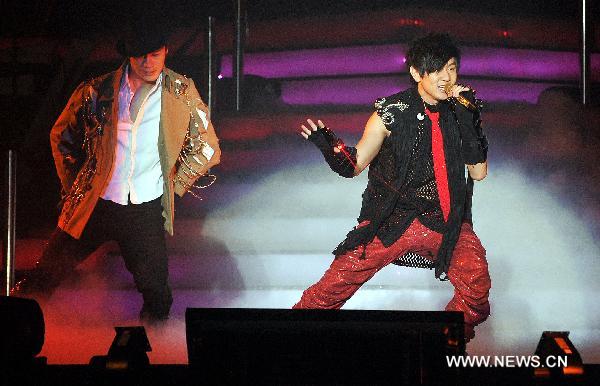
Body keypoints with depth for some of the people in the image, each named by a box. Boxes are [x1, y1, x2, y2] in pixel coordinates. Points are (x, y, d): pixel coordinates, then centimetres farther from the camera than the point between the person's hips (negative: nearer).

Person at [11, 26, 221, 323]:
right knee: (43, 279, 5)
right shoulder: (96, 91, -3)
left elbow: (207, 147, 10)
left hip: (146, 211, 0)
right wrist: (74, 187, 8)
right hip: (93, 206, 0)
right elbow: (61, 137, 13)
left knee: (156, 297, 3)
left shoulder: (182, 93, -1)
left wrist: (174, 186, 4)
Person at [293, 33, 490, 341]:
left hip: (446, 221, 2)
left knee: (476, 287, -20)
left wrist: (471, 122, -10)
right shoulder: (392, 112, -4)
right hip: (393, 219, -2)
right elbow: (354, 166, 1)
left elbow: (479, 172, 0)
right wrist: (330, 148, -20)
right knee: (334, 286, -12)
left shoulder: (460, 111, 3)